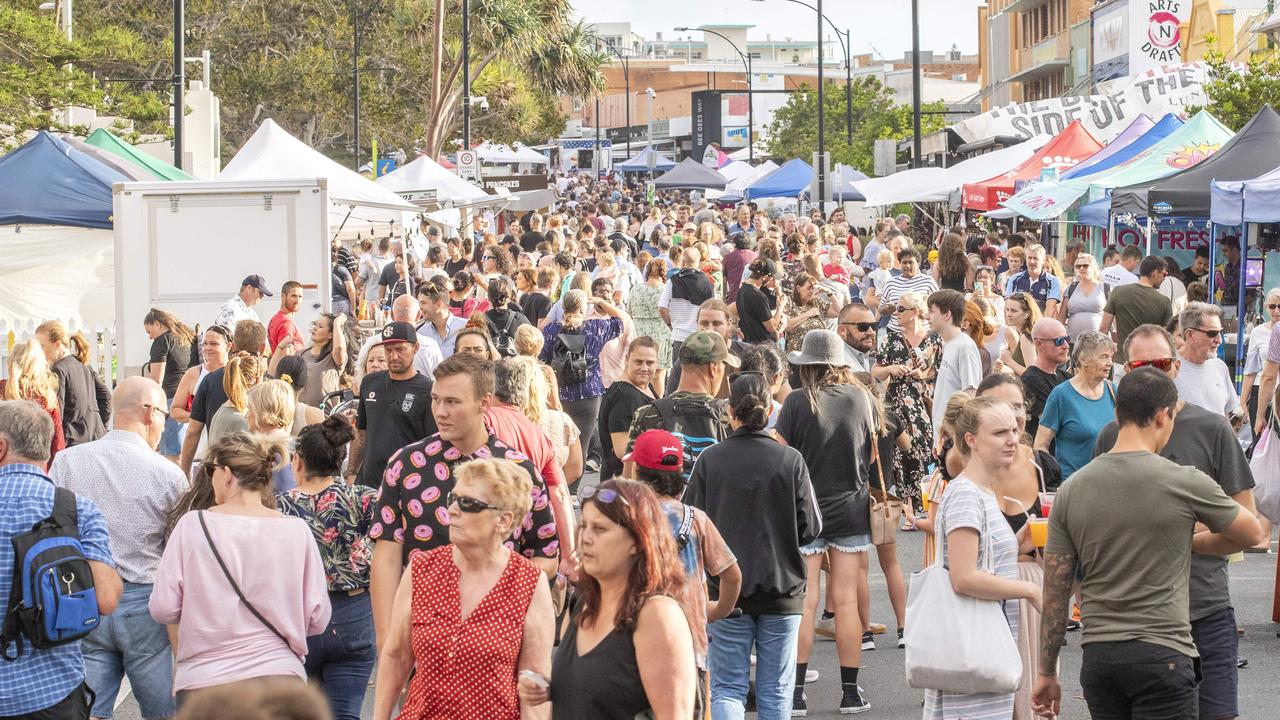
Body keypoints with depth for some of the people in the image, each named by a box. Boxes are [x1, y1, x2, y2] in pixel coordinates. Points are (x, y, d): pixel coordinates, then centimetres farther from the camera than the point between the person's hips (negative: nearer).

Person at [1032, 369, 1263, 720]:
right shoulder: (1185, 483, -7)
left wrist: (1047, 673, 14)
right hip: (1162, 656, -5)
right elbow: (1252, 533, 10)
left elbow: (1055, 592, 7)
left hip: (1097, 657, 5)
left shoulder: (1071, 490, 4)